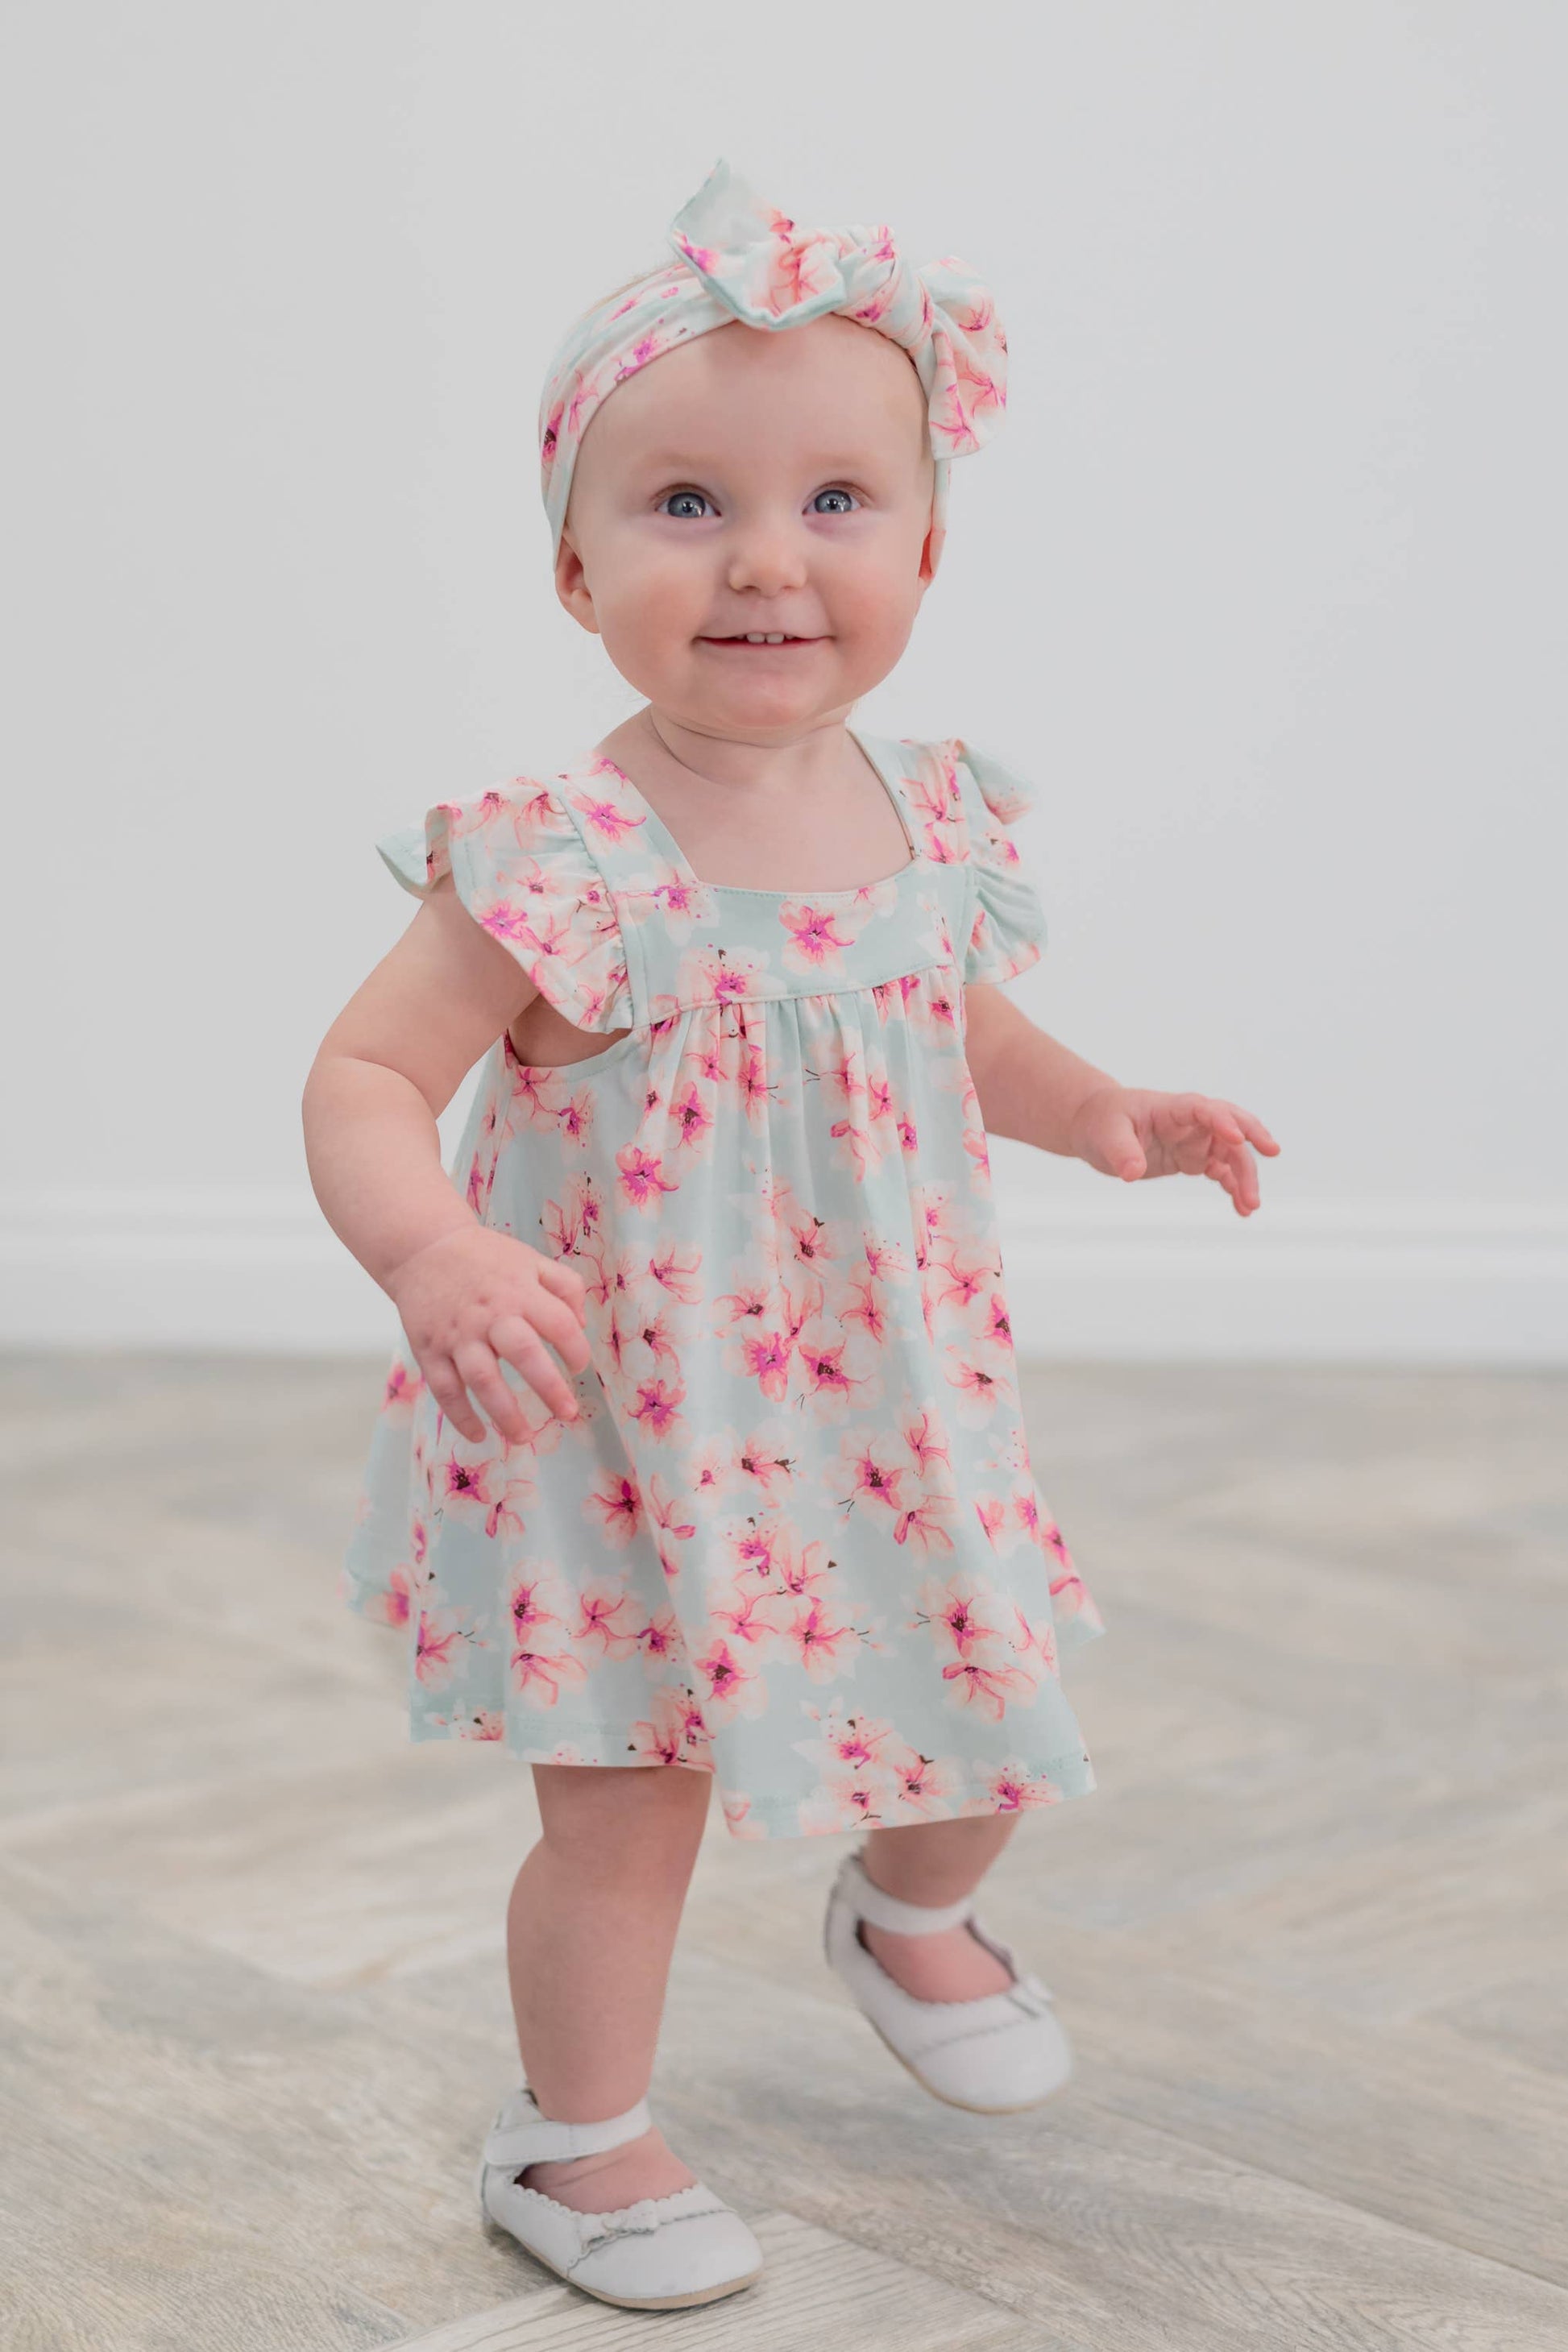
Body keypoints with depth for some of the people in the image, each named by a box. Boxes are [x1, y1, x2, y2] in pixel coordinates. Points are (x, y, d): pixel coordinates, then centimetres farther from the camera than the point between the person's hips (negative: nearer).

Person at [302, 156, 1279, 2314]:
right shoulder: (558, 868, -23)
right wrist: (429, 1247, -39)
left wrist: (1097, 1112, 1)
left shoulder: (937, 818, -4)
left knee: (1002, 1721, 18)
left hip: (886, 1407, 6)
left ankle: (911, 1923, 53)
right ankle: (576, 2139, 31)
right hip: (620, 1431, -5)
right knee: (629, 1804, 5)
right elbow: (363, 1079, -21)